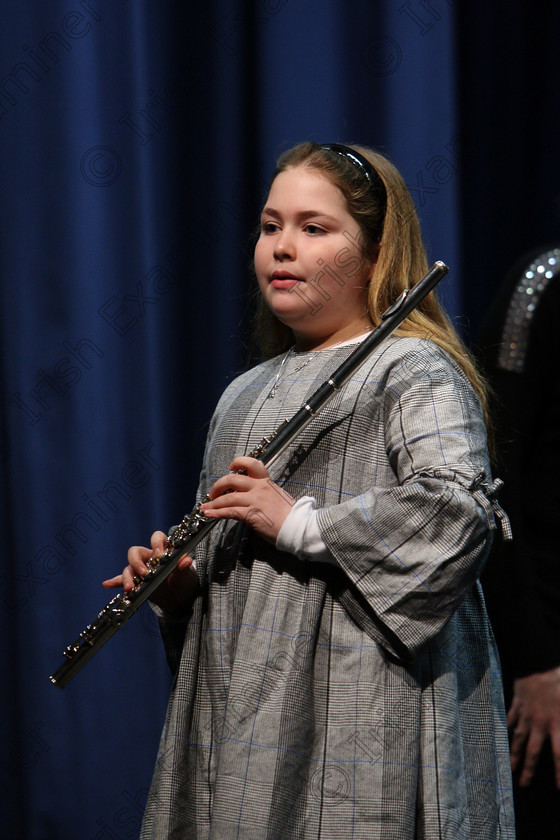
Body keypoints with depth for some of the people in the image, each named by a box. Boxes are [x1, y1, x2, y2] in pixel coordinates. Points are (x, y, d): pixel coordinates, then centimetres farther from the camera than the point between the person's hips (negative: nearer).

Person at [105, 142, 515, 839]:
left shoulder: (416, 371, -5)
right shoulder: (244, 396, 21)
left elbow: (459, 508, -22)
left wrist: (299, 523, -19)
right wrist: (178, 583, 6)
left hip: (363, 706, -7)